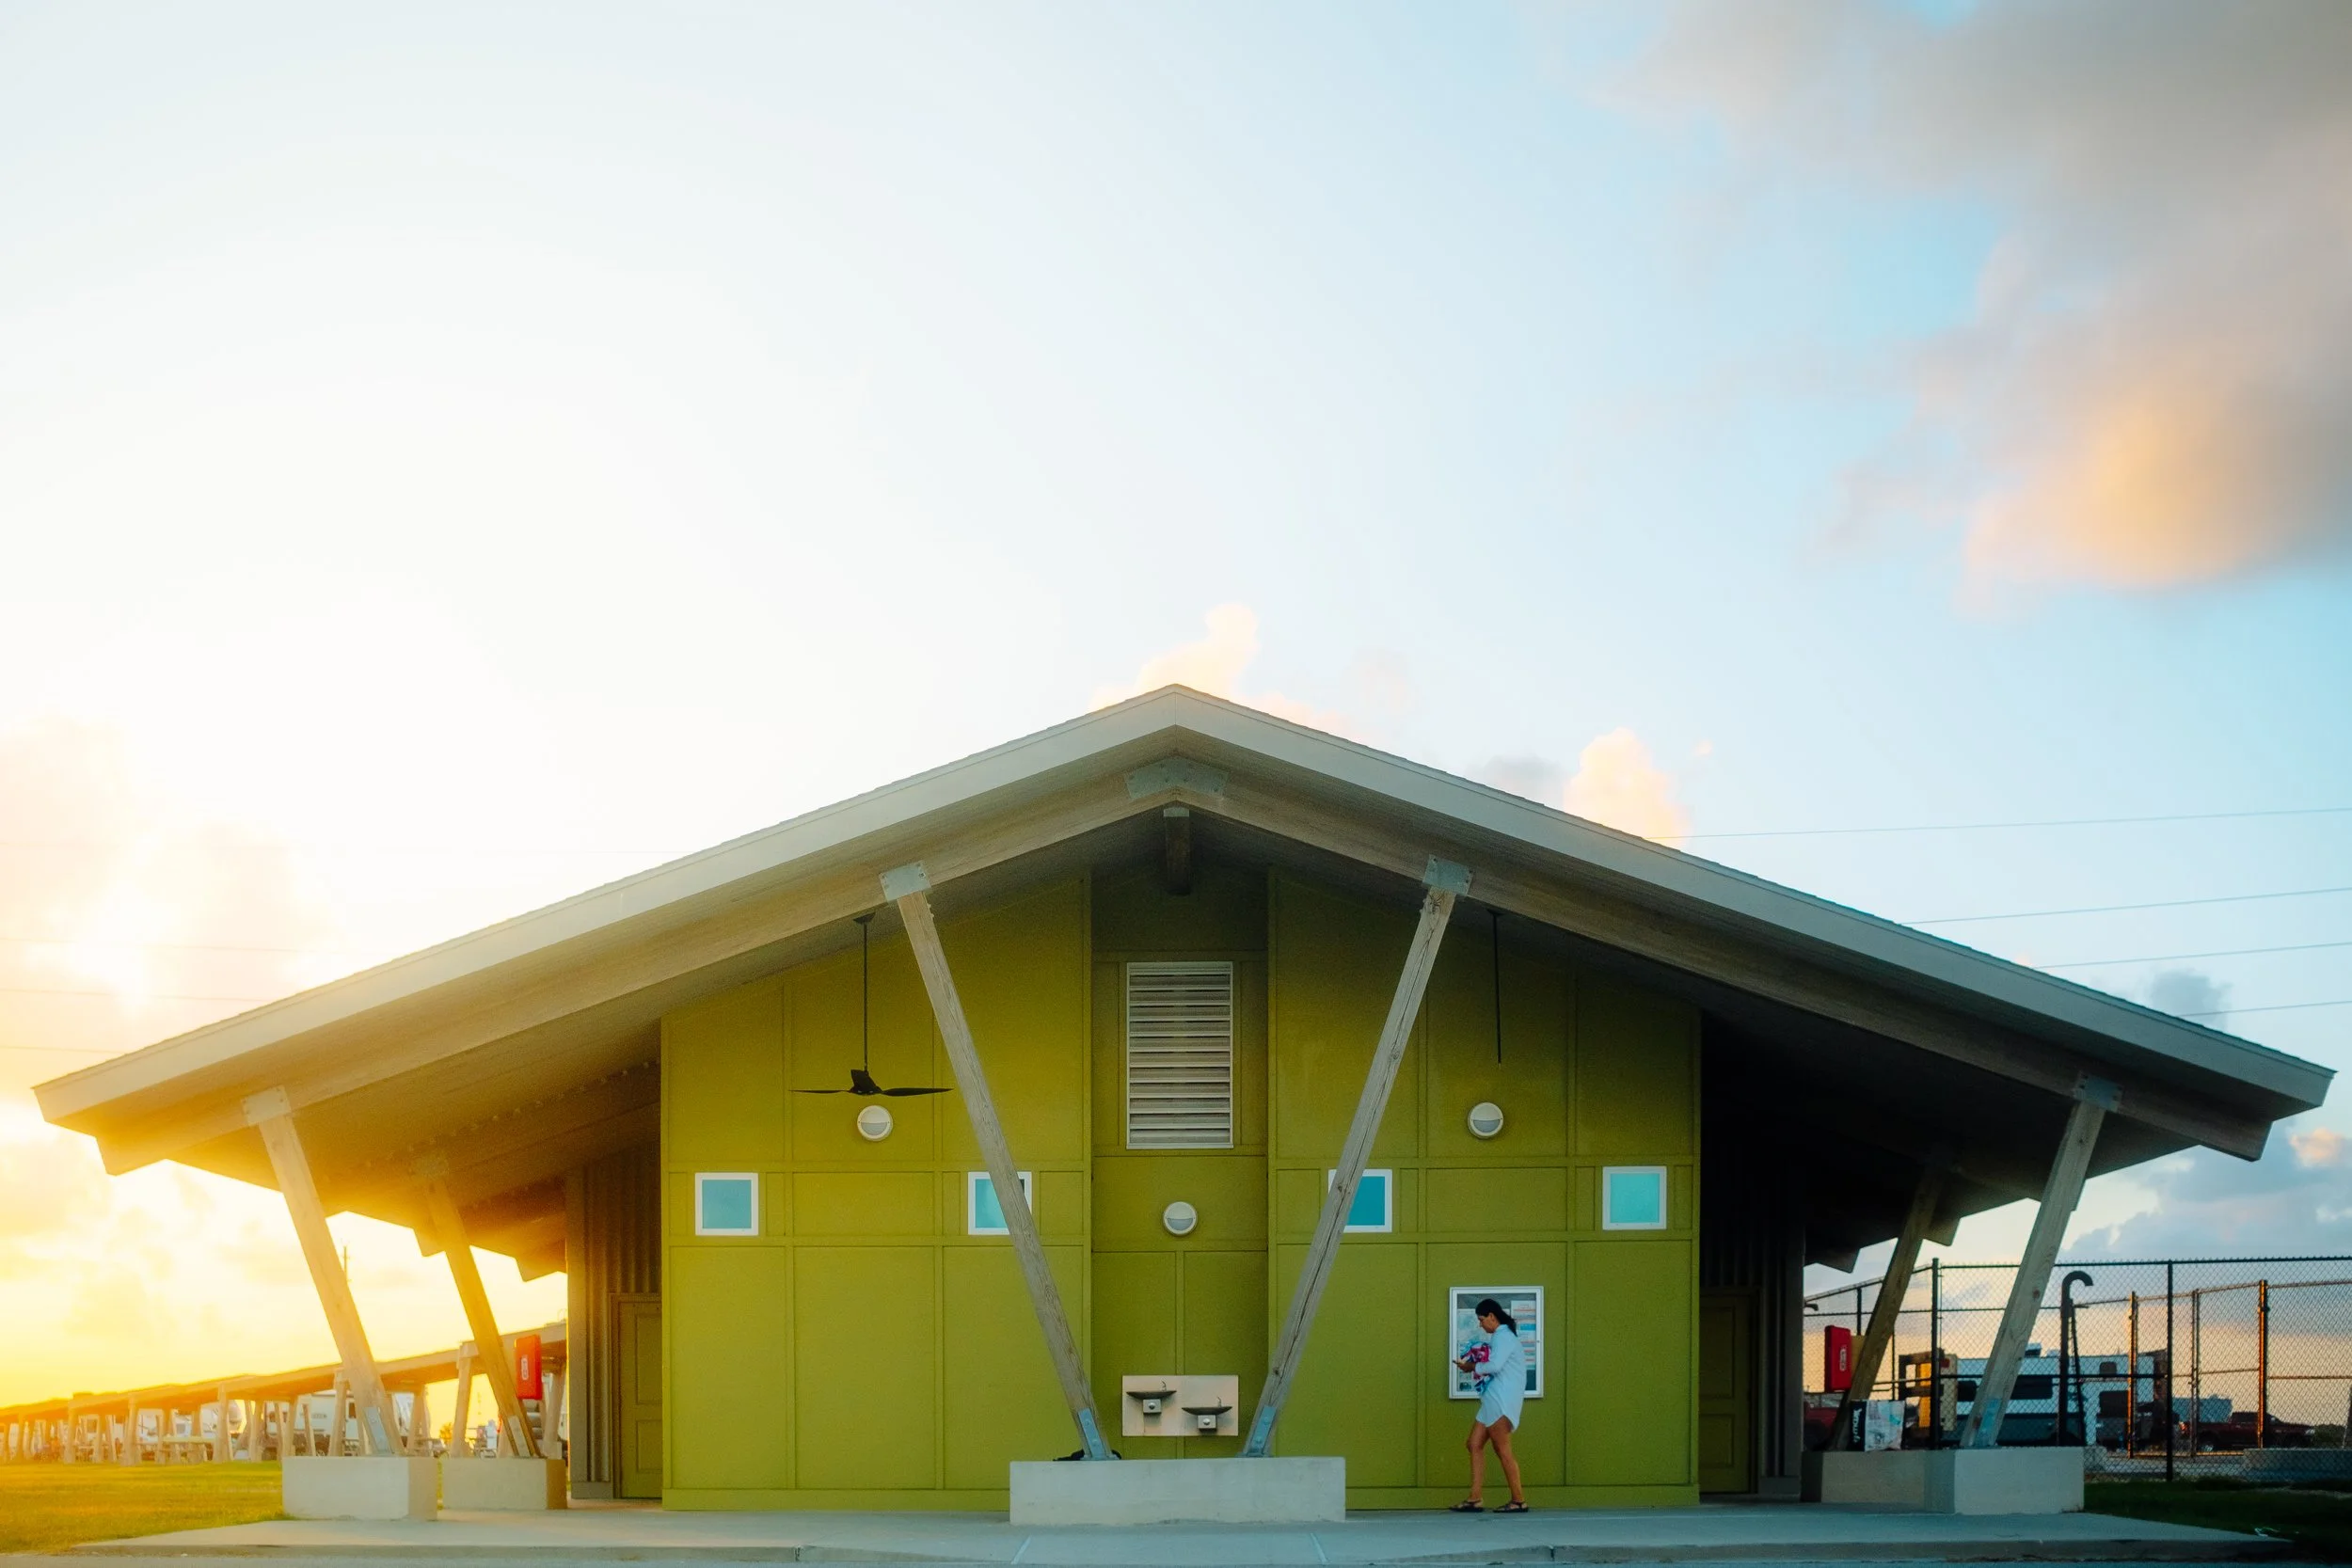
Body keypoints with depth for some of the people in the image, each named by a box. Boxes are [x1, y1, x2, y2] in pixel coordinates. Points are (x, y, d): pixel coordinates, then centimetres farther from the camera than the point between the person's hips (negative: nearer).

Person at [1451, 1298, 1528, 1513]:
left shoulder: (1503, 1336, -11)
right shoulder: (1498, 1337, 19)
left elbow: (1495, 1365, -22)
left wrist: (1472, 1367, -7)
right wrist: (1474, 1366, 4)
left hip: (1502, 1401, -10)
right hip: (1493, 1400, 10)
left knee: (1502, 1449, -7)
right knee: (1474, 1444, 6)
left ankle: (1519, 1500, -2)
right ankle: (1475, 1499, 3)